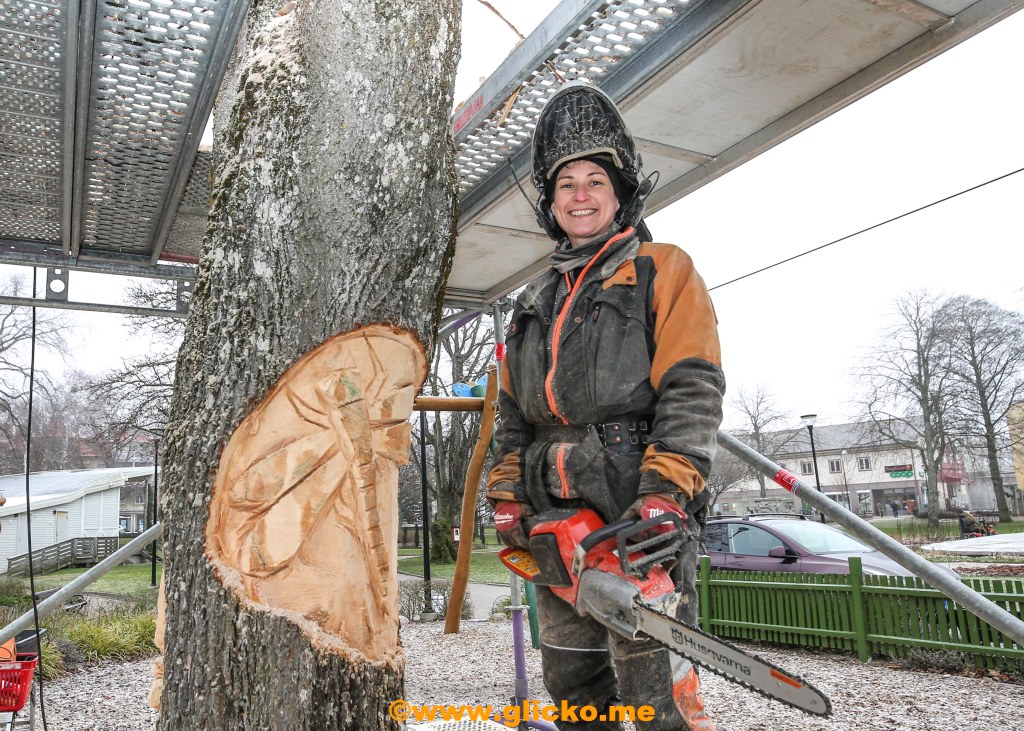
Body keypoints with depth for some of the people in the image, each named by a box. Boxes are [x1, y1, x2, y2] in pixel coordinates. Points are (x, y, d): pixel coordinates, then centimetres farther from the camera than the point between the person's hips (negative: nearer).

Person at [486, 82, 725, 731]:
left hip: (642, 507, -6)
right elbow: (513, 414, 21)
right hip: (554, 515, 6)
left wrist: (664, 494, -18)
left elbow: (692, 390, -7)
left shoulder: (662, 270, 5)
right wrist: (508, 497, 9)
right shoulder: (537, 303, 22)